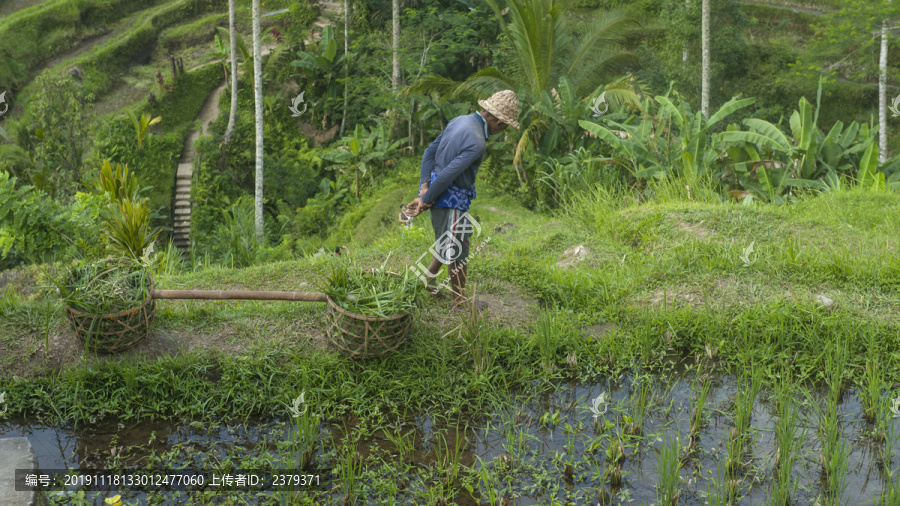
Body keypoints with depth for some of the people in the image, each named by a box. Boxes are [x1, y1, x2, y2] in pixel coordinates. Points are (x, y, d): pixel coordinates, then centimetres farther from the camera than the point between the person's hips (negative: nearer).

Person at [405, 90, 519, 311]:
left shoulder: (460, 121, 4)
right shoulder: (477, 142, -26)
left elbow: (430, 152, 3)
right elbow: (447, 175, -27)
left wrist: (424, 189, -5)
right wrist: (425, 201, -15)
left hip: (439, 192, 9)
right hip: (451, 200, -9)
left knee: (450, 242, 26)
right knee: (457, 251, 7)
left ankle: (429, 277, 36)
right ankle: (459, 299, 22)